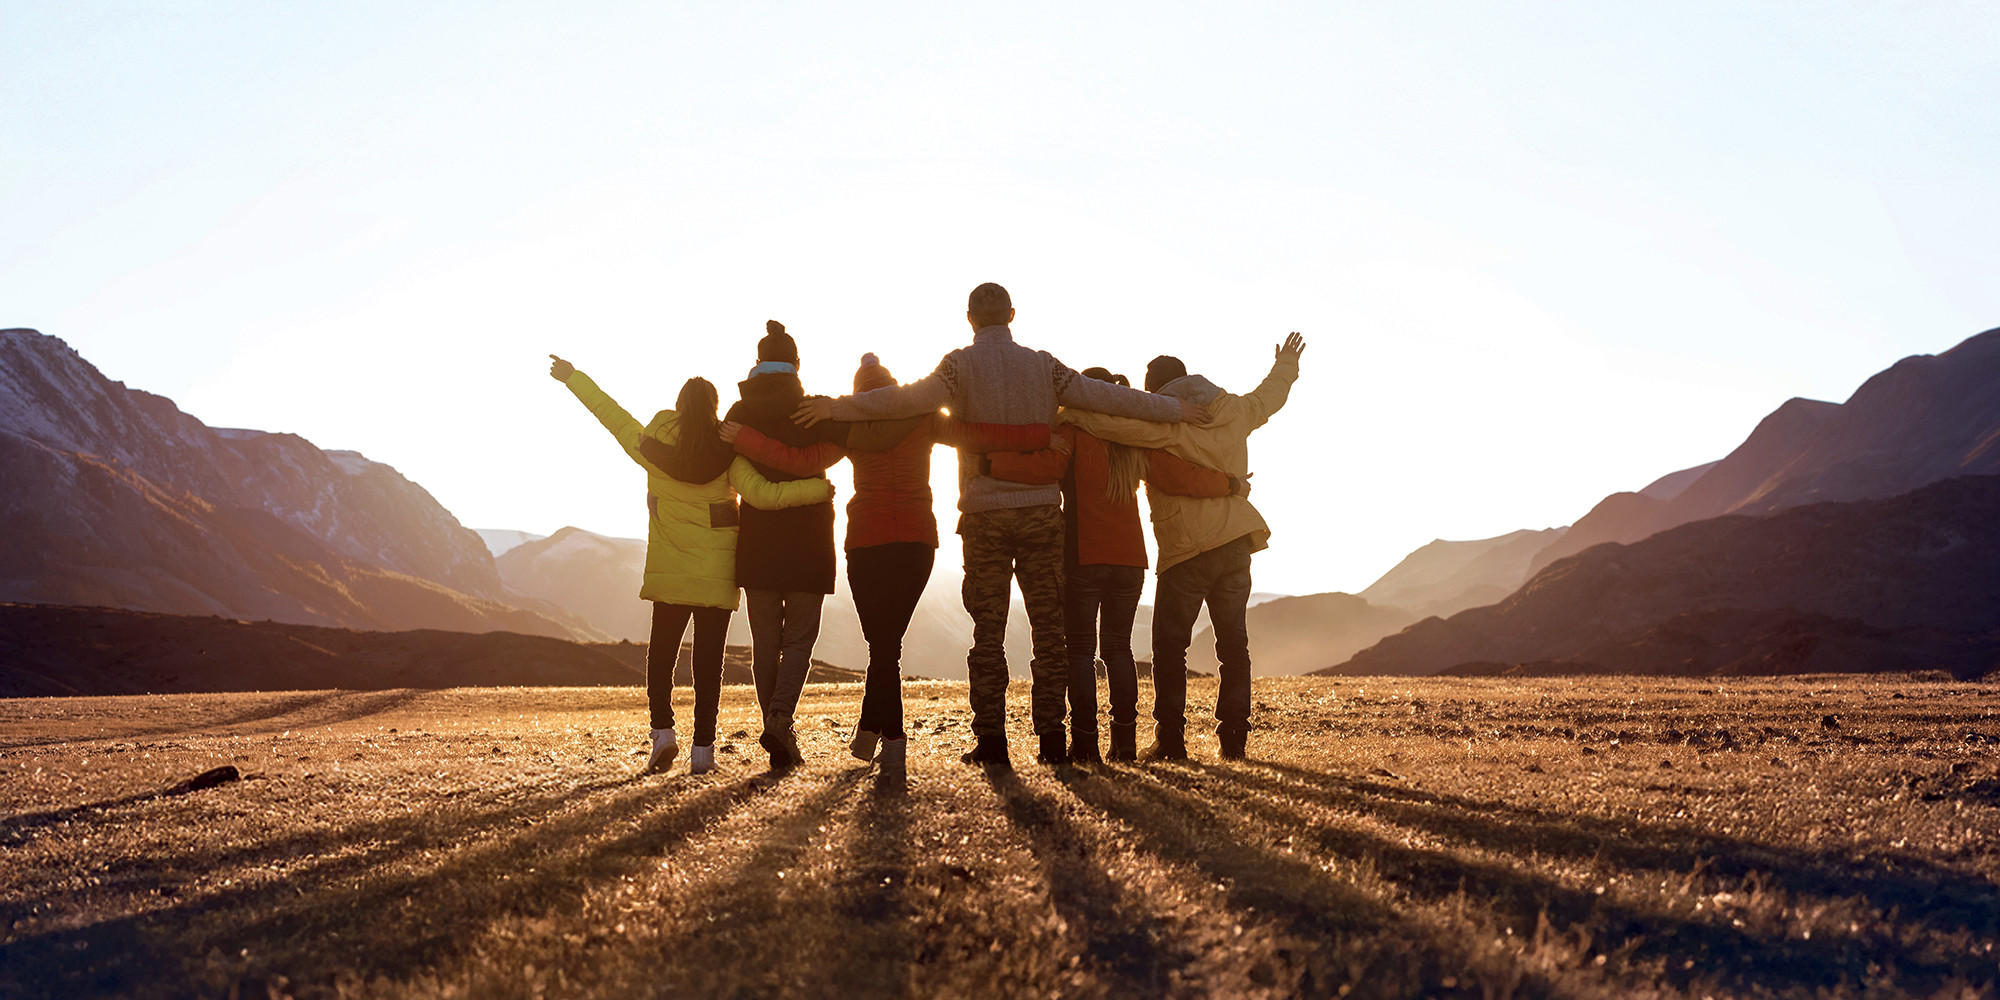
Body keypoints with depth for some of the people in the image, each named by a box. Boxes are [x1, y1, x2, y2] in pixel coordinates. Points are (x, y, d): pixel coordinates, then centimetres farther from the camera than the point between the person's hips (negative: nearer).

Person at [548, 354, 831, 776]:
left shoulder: (653, 445, -3)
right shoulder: (727, 454, -7)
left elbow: (610, 413, 9)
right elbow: (762, 494, -17)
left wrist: (573, 377, 22)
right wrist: (818, 489, -11)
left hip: (668, 570, 1)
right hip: (717, 571, -1)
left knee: (661, 653, 15)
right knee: (708, 659, 3)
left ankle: (663, 732, 2)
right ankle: (702, 749, 2)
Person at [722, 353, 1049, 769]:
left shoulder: (850, 427, 4)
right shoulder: (923, 419, 5)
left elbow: (804, 461, -6)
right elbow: (978, 435, -4)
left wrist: (744, 438, 1)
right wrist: (1044, 434, -2)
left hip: (865, 543, -1)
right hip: (918, 540, 1)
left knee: (882, 643, 6)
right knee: (888, 638, 9)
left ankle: (892, 737, -1)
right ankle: (870, 727, 4)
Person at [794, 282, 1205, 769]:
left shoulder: (962, 364, -2)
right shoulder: (1042, 366, 5)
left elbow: (913, 397, -17)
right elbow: (1106, 396, 6)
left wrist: (837, 406, -15)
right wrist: (1175, 408, 16)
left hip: (984, 514, -2)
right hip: (1041, 510, 2)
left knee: (988, 630, 3)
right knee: (1048, 626, 8)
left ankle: (991, 741, 2)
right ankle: (1051, 736, 7)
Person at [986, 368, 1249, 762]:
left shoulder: (1072, 431, -6)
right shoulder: (1138, 442, 7)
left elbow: (1048, 466, -23)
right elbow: (1182, 477, 3)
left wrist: (989, 462, -20)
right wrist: (1233, 484, 16)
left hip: (1082, 556, -4)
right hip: (1129, 556, 4)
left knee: (1081, 648, 2)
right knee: (1118, 645, 13)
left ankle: (1085, 742, -1)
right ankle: (1125, 739, 9)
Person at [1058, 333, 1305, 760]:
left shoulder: (1166, 424, -10)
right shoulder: (1234, 413, 10)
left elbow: (1115, 423, -24)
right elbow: (1269, 396, 29)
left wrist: (1067, 414, -10)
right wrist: (1286, 364, 48)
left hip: (1187, 550, -6)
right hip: (1238, 544, 6)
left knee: (1170, 645, 4)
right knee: (1233, 641, 13)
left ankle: (1171, 738, 3)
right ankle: (1234, 736, 13)